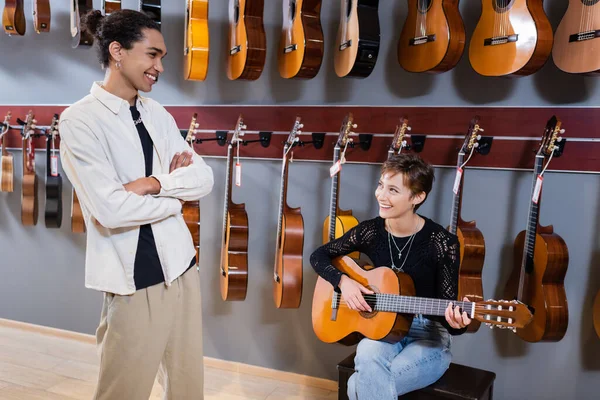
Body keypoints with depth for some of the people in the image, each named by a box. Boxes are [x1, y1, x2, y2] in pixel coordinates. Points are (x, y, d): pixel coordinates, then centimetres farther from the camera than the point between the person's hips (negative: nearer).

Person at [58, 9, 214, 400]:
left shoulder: (157, 114, 8)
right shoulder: (79, 120, -12)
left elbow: (204, 177, 1)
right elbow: (111, 209, -23)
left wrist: (154, 183, -17)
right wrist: (177, 191, -9)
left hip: (182, 266, 6)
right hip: (134, 282, -6)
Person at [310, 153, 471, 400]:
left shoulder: (442, 242, -15)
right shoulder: (371, 231, -5)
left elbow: (447, 306, -11)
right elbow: (318, 256, 5)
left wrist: (456, 324, -33)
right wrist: (343, 281, -12)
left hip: (428, 336, -3)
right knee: (367, 356, -34)